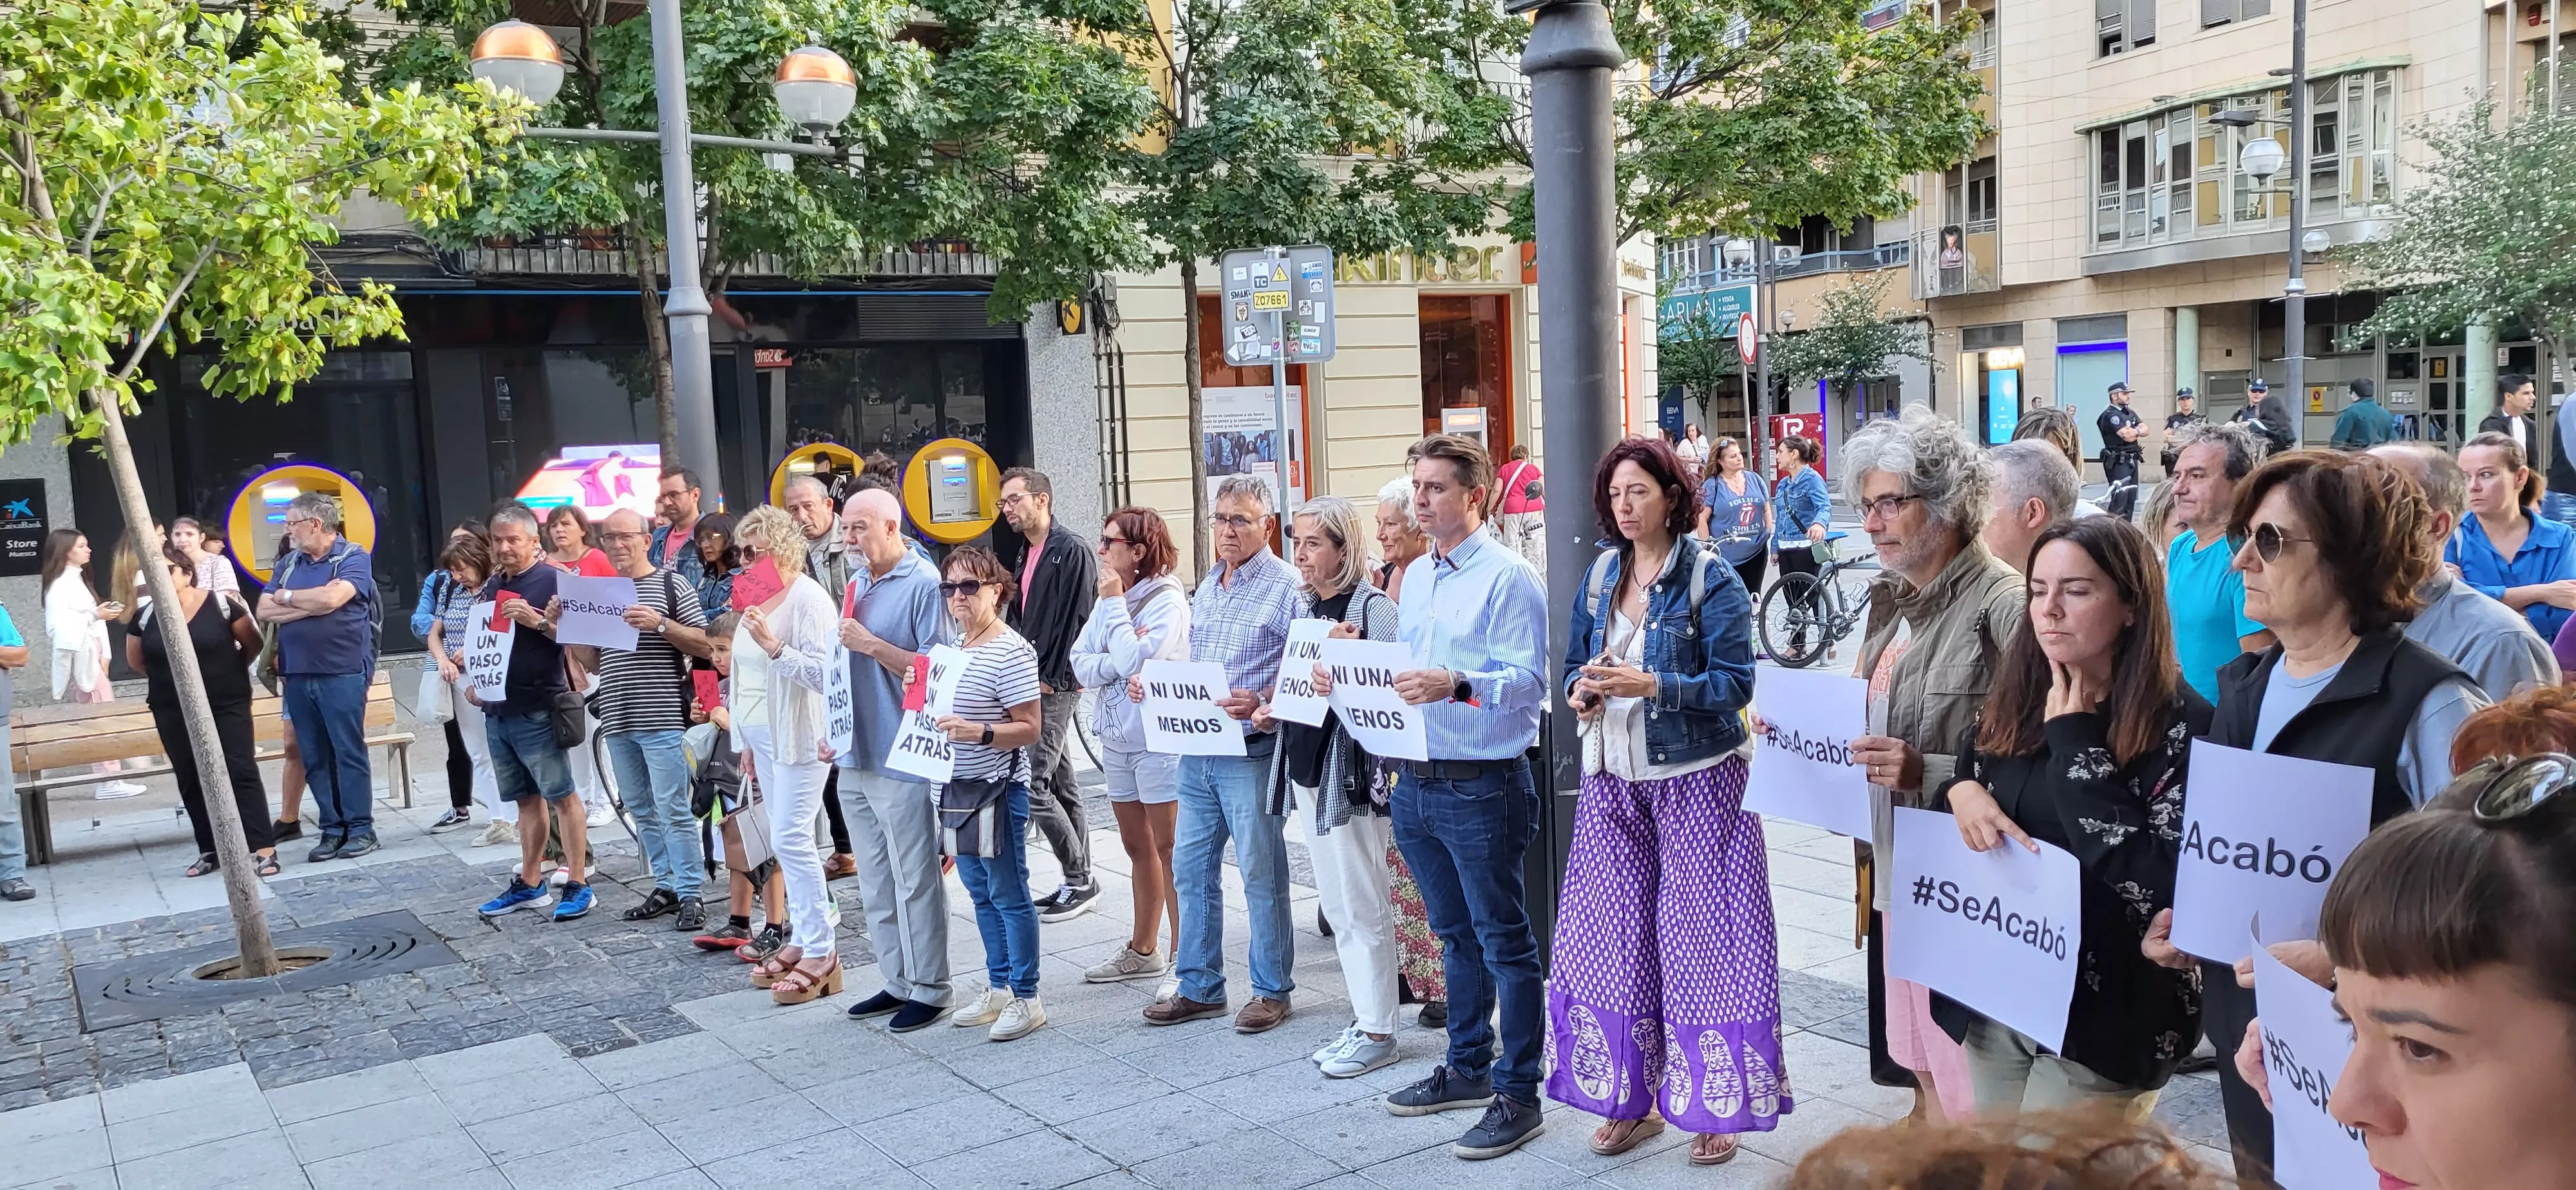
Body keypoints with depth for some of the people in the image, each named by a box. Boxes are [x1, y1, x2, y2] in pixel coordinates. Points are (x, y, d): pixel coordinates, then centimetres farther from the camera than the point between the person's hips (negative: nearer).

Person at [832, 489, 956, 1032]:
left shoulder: (924, 584, -12)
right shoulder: (857, 581, 13)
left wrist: (871, 645, -20)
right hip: (857, 755, 8)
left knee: (915, 881, 1)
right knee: (875, 882, 14)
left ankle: (928, 989, 11)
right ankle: (897, 982, 25)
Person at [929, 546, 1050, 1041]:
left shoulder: (1010, 652, -17)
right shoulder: (951, 646, 10)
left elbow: (1031, 728, -19)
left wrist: (980, 733, -30)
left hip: (998, 789, -9)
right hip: (957, 788, 9)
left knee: (1009, 895, 0)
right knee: (980, 893, 17)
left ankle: (1026, 999, 10)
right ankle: (999, 988, 29)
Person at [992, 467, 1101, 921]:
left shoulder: (1071, 551, -12)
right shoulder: (1023, 552, 16)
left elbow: (1077, 621, -17)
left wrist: (1051, 678, -17)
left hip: (1056, 687, -9)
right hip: (1032, 684, 9)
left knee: (1033, 784, -11)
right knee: (1060, 784, 12)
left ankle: (1079, 880, 1)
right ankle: (1080, 883, 18)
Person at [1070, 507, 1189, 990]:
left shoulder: (1167, 601, -13)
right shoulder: (1107, 599, 9)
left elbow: (1135, 660, -24)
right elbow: (1081, 665, 3)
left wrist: (1115, 603, -14)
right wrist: (1116, 664, -16)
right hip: (1116, 737, 8)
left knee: (1169, 849, -2)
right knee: (1137, 847, 16)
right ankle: (1142, 951, 27)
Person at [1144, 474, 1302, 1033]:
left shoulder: (1286, 586, -9)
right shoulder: (1207, 587, 15)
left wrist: (1261, 703, -30)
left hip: (1252, 753, -7)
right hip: (1196, 751, 8)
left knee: (1262, 876, 2)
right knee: (1191, 868, 12)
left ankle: (1271, 990, 16)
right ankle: (1200, 987, 24)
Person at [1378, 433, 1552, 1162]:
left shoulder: (1508, 577, -11)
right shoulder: (1415, 577, 14)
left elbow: (1528, 682, -18)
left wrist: (1456, 685, -33)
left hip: (1482, 786, -8)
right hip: (1415, 782, 8)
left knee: (1504, 942, 1)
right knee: (1456, 935, 19)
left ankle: (1517, 1094, 10)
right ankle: (1467, 1068, 32)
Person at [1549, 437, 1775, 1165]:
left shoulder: (1711, 579, -8)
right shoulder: (1601, 574, 9)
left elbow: (1734, 683, -13)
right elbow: (1576, 661, 16)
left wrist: (1649, 684, -24)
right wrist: (1581, 691, -7)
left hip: (1696, 778, -5)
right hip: (1614, 780, 5)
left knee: (1699, 936, -2)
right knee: (1614, 932, 7)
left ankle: (1714, 1108, 11)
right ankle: (1633, 1098, 20)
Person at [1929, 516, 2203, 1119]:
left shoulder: (2181, 724, -15)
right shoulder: (2011, 706, 3)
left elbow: (2161, 885, -24)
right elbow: (1954, 794, 14)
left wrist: (2073, 742, -20)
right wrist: (1960, 791, -10)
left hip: (2101, 1015, -6)